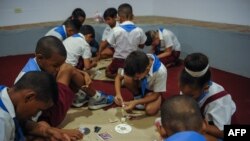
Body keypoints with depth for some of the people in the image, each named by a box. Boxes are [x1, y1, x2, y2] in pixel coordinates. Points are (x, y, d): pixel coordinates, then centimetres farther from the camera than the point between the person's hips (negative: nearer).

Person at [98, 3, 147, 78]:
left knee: (108, 72, 27)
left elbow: (105, 44, -4)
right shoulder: (139, 30, -12)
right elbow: (141, 46, 4)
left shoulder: (116, 30, -17)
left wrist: (99, 53, 14)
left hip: (119, 60, -2)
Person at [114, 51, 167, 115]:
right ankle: (138, 96, -2)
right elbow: (118, 77, -14)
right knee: (127, 79, -29)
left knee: (150, 110, -30)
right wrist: (118, 94, -30)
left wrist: (135, 102, -31)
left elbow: (155, 95, -24)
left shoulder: (161, 71, -38)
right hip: (140, 85, 3)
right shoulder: (134, 65, -30)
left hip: (152, 91, -3)